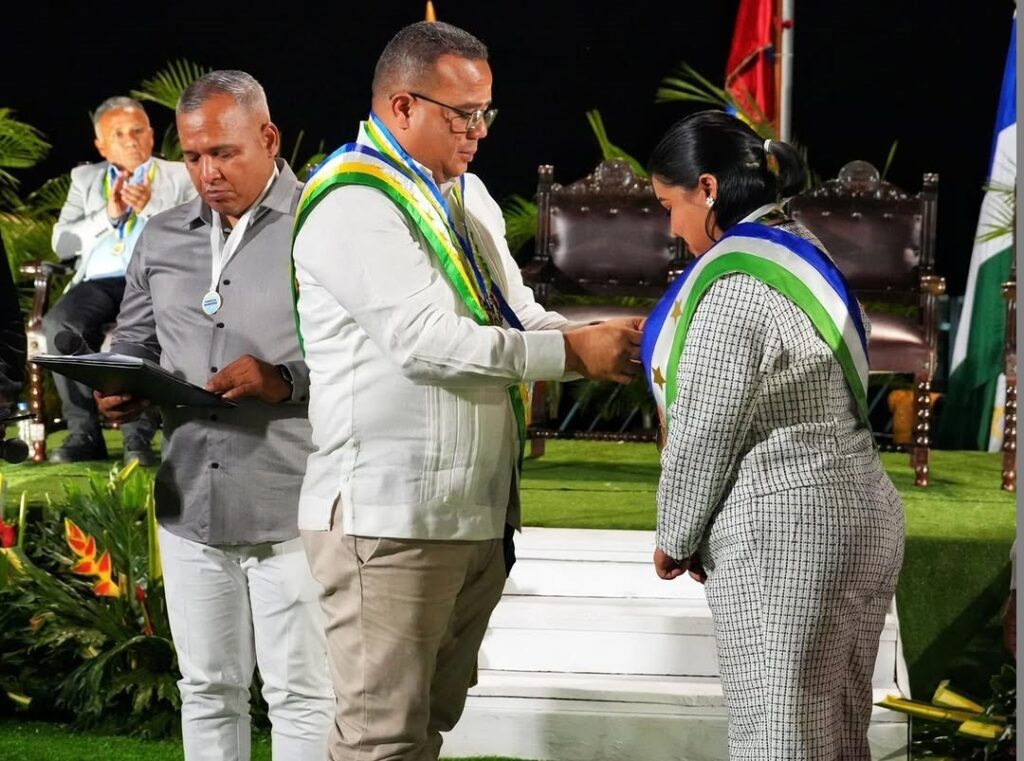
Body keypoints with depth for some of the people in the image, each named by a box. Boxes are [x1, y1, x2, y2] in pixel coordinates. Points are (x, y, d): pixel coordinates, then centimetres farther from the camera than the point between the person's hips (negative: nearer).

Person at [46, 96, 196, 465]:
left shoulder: (181, 177, 17)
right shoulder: (85, 178, 25)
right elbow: (62, 244, 13)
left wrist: (151, 207, -9)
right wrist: (109, 214, -1)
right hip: (99, 282, 3)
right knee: (59, 323, -30)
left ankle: (139, 435, -31)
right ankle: (84, 432, -23)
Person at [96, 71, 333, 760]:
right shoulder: (162, 238, 13)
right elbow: (134, 340, 21)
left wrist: (288, 380, -23)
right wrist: (120, 388, 0)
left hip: (291, 509, -5)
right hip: (189, 502, 6)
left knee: (301, 696, 1)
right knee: (208, 689, 14)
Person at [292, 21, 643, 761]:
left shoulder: (468, 194, 16)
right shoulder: (353, 205, -13)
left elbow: (517, 318, 14)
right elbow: (424, 340, -23)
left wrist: (604, 340, -6)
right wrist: (574, 353, -21)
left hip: (477, 509, 9)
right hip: (389, 513, -9)